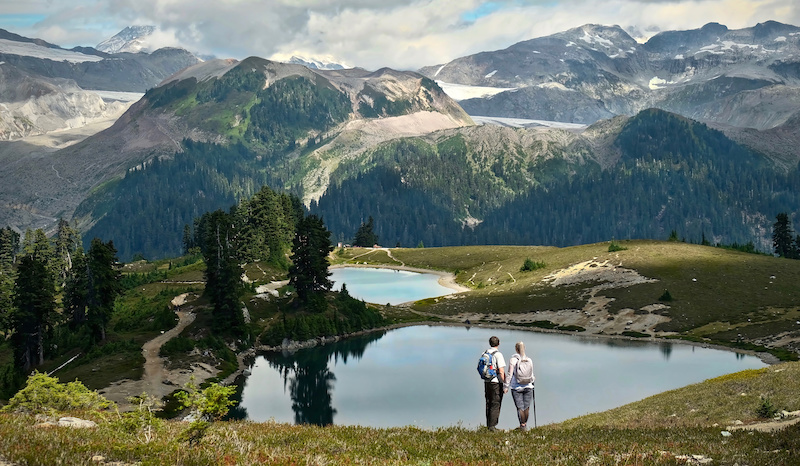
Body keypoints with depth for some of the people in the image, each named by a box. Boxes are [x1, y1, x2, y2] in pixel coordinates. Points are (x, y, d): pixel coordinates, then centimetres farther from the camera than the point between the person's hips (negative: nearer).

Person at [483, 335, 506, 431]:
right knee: (495, 404, -2)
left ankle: (488, 425, 17)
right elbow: (501, 371, -16)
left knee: (489, 404, 14)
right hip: (496, 382, -7)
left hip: (486, 382, 7)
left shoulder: (485, 354, 8)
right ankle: (492, 426, -5)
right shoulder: (498, 354, -13)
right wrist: (505, 383, -9)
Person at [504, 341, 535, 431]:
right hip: (528, 387, 3)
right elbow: (532, 375, 8)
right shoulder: (529, 360, 1)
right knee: (527, 406, 11)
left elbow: (509, 374, -11)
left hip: (516, 387, -3)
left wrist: (506, 386, -5)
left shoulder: (513, 359, -9)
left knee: (520, 407, 2)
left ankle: (522, 425, 5)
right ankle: (525, 424, 22)